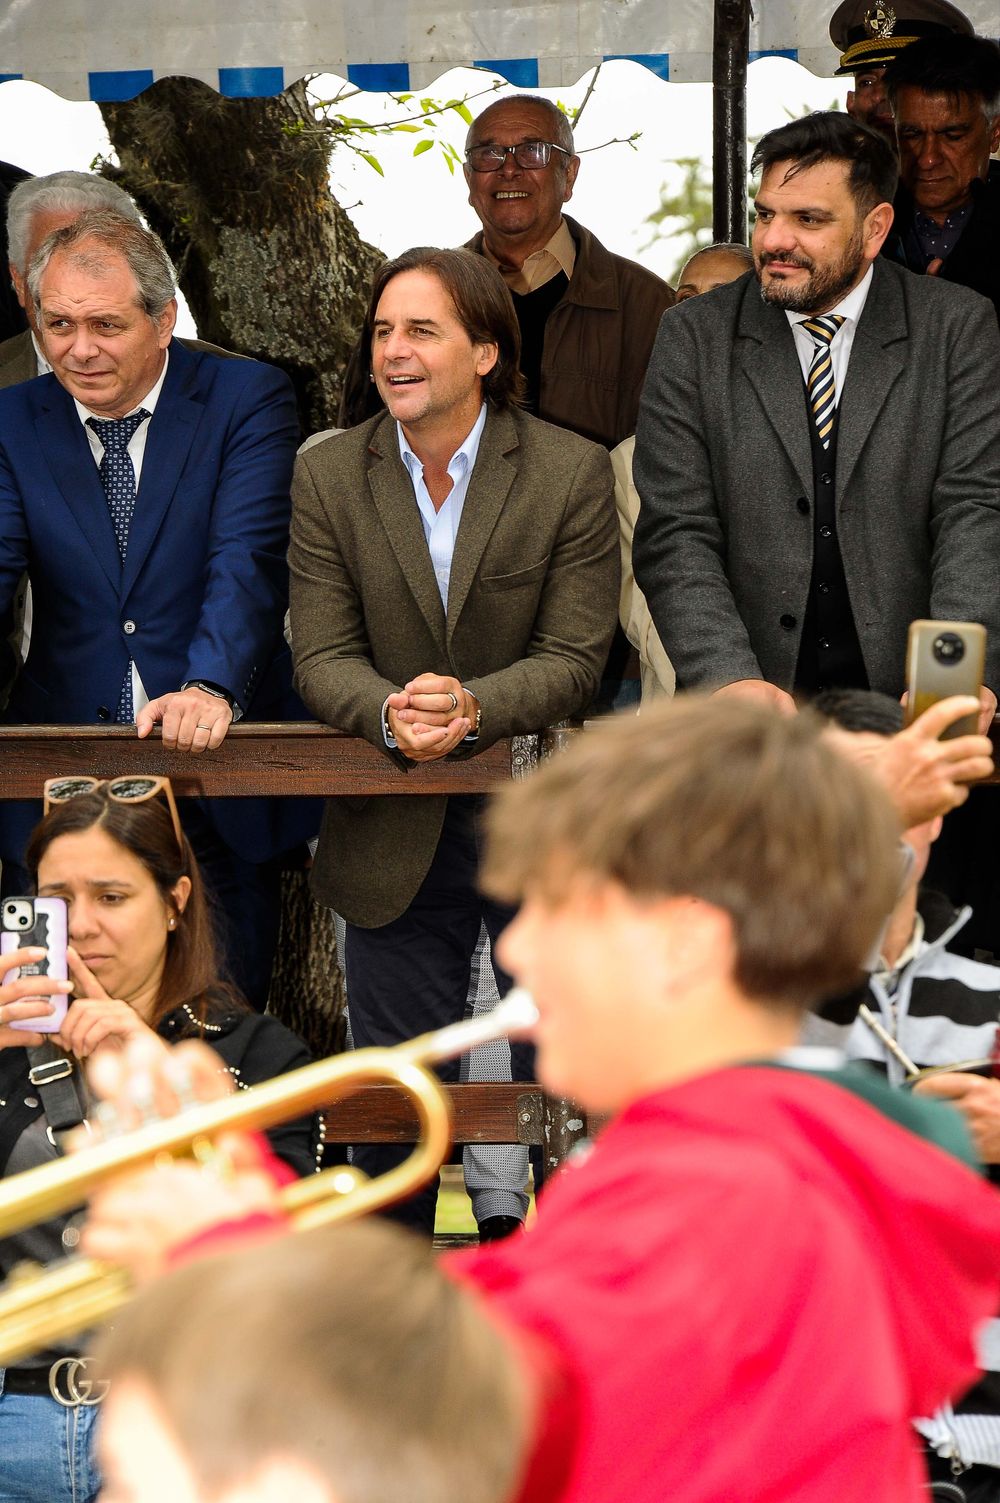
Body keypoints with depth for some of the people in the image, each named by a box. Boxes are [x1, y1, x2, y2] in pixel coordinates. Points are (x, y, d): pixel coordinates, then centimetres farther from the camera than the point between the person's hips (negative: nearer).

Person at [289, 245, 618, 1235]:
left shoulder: (572, 472, -6)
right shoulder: (327, 476, 0)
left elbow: (574, 656, -10)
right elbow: (321, 654, -5)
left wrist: (472, 706, -28)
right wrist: (390, 714, -27)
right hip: (395, 840, 2)